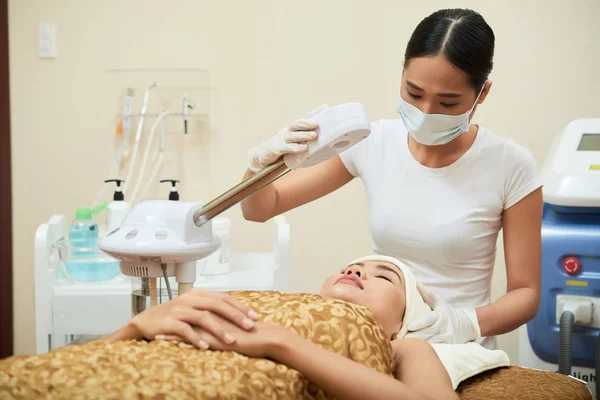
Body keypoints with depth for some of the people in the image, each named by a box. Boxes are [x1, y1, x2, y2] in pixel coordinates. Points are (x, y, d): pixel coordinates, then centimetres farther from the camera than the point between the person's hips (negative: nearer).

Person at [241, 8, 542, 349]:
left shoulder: (511, 166, -10)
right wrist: (261, 162, -18)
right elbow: (261, 209, 3)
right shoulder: (373, 142, -3)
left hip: (461, 356, -1)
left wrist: (466, 323, -23)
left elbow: (526, 293, -4)